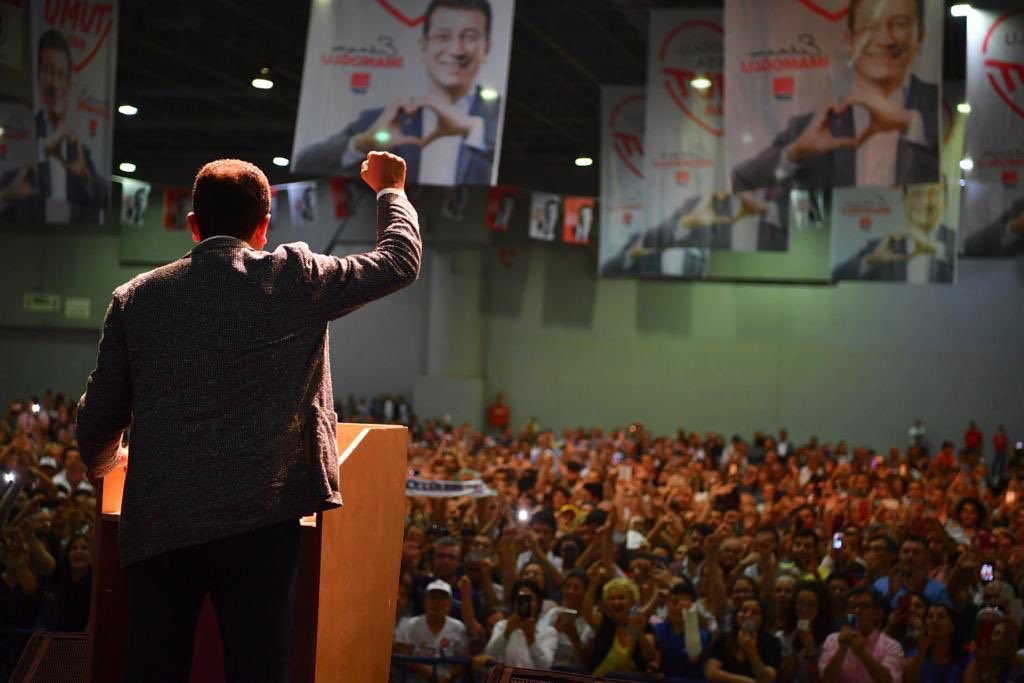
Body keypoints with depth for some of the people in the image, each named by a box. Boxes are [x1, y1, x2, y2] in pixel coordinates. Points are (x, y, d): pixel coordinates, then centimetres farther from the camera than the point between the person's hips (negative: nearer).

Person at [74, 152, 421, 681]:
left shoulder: (136, 298, 6)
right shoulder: (295, 278, 0)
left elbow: (98, 417, 11)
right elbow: (401, 262, 13)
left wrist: (107, 461, 33)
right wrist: (390, 191, 31)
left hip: (156, 525, 3)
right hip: (259, 522, -2)